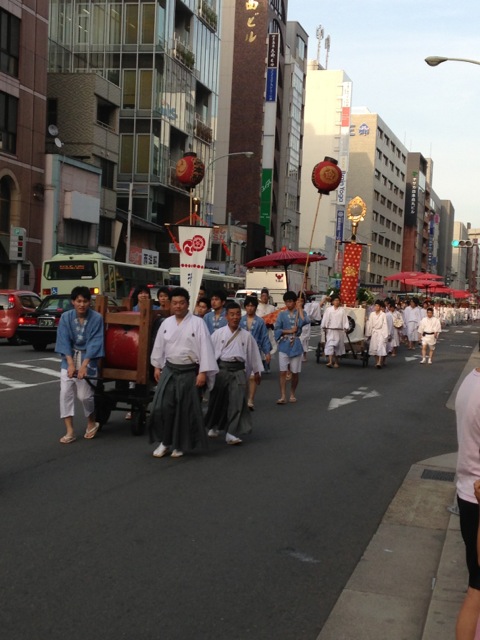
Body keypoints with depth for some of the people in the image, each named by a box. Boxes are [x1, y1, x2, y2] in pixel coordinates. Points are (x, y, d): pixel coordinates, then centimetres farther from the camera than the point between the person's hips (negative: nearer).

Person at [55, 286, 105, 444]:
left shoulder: (97, 318, -13)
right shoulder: (66, 317, -6)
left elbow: (95, 343, -15)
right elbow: (64, 341, -9)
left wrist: (84, 365, -22)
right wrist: (71, 363, -19)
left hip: (88, 359, -2)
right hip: (69, 359, 2)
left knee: (84, 395, -5)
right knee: (65, 392, -8)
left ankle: (92, 422, 24)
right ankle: (69, 431, -2)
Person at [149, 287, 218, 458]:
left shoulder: (197, 323, -9)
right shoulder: (166, 323, 5)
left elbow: (205, 348, -11)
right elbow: (159, 346, 14)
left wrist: (203, 372, -14)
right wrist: (157, 366, 12)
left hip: (189, 372, -3)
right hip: (169, 370, 4)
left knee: (185, 410, 3)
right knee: (162, 406, -3)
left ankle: (181, 444, 20)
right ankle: (164, 441, 15)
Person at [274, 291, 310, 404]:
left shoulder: (300, 313, 4)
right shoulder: (282, 314, 5)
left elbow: (305, 321, -17)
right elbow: (277, 329, -1)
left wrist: (300, 308, -10)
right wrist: (289, 331, -11)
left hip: (296, 345, 0)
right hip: (284, 345, 0)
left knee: (295, 372, 6)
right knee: (283, 372, -6)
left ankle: (292, 394, 22)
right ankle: (283, 396, -6)